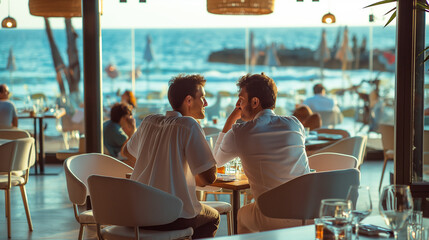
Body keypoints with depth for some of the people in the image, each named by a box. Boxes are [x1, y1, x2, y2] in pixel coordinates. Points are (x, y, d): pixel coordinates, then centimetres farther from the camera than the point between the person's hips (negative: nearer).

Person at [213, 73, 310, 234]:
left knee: (242, 214, 30)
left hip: (274, 220, -3)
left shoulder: (238, 133, -7)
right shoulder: (295, 124, 3)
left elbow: (217, 160, 15)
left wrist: (231, 120, 18)